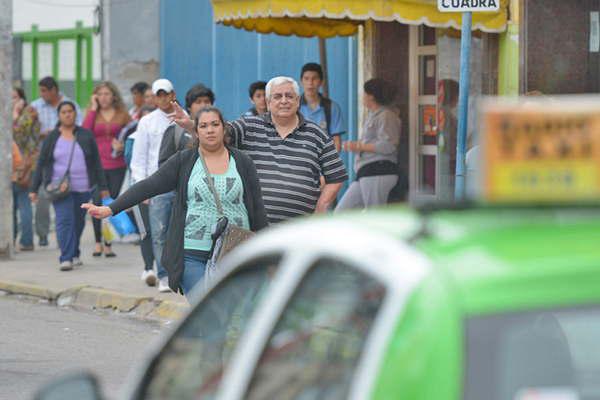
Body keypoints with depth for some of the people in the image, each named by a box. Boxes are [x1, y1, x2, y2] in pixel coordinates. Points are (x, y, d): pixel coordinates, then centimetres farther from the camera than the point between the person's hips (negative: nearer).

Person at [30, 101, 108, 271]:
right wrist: (34, 189, 4)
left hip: (82, 188, 2)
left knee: (78, 222, 8)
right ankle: (66, 258, -19)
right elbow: (41, 164, 7)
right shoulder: (52, 138, 4)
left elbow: (96, 162, 8)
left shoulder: (86, 136, 6)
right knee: (64, 220, -14)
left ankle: (74, 254, 26)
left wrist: (102, 186, 4)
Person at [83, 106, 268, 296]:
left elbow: (257, 209, 9)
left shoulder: (243, 163, 7)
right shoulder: (183, 161, 3)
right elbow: (149, 186, -1)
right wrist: (110, 209, -9)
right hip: (193, 254, -2)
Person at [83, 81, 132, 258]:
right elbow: (84, 132, -9)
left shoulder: (122, 115, 7)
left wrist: (123, 146, -8)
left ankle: (108, 244, 11)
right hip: (96, 165, -1)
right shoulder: (93, 114, 8)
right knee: (98, 203, -10)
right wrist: (93, 109, -6)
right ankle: (98, 242, 3)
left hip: (116, 166, 1)